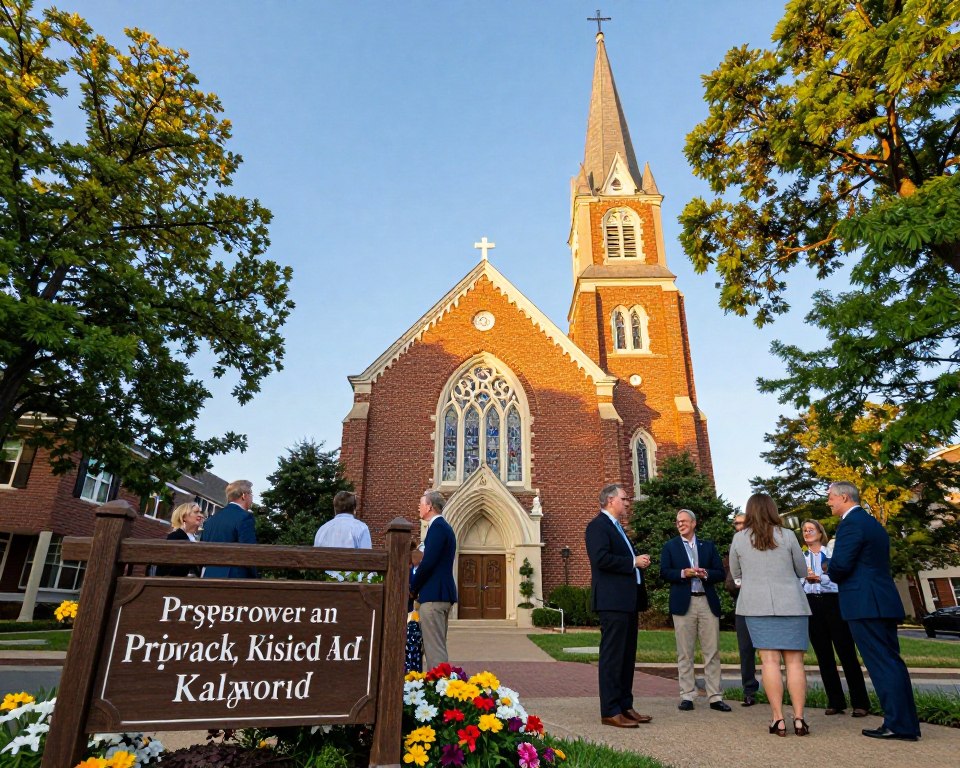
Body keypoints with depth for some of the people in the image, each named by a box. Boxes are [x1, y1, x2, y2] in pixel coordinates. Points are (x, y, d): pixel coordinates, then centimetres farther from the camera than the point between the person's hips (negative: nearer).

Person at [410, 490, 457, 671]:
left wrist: (413, 588, -5)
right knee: (437, 645, 15)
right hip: (441, 593, 10)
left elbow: (428, 562, -19)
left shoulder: (437, 526, -13)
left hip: (433, 595, -10)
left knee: (434, 647, -7)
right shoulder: (443, 526, 18)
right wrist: (418, 587, 12)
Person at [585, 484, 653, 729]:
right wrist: (633, 562, -15)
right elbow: (601, 559, -23)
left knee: (627, 656, 14)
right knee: (612, 656, -4)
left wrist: (639, 561, 7)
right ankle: (610, 711, 2)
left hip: (628, 600, 10)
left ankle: (625, 706, 22)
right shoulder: (598, 526, -10)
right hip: (612, 600, -10)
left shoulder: (618, 527, 21)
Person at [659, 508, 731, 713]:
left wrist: (705, 573, -12)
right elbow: (664, 572, -1)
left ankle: (715, 697, 11)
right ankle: (687, 696, 10)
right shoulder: (670, 546, 8)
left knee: (712, 652, 3)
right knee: (685, 653, 3)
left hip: (708, 602, 1)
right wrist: (683, 573, -15)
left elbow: (721, 573, 7)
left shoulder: (708, 546, 12)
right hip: (683, 603, -1)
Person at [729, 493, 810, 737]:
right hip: (791, 604, 0)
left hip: (757, 605, 0)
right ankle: (799, 718, 5)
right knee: (794, 661, 5)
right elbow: (802, 571, 8)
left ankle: (778, 719, 1)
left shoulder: (739, 539, 1)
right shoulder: (787, 536, -2)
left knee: (770, 661, 1)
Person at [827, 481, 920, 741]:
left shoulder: (851, 523, -13)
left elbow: (840, 564, -20)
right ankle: (908, 724, 18)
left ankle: (897, 725, 0)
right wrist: (840, 575, 15)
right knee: (892, 661, 13)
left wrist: (833, 575, 2)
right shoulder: (873, 523, 18)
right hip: (885, 601, 10)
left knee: (881, 664, -4)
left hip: (864, 604, -10)